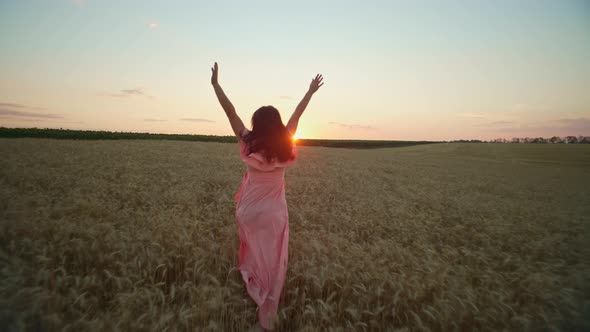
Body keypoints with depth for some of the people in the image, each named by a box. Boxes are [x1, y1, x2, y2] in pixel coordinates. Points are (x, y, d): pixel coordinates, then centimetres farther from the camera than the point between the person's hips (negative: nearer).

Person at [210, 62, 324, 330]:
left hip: (250, 210, 0)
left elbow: (230, 112, -6)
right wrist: (311, 91, 17)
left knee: (254, 254, 25)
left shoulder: (249, 144, -12)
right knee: (273, 261, 10)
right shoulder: (285, 146, -9)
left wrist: (215, 83, 3)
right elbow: (296, 115, 3)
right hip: (275, 211, 1)